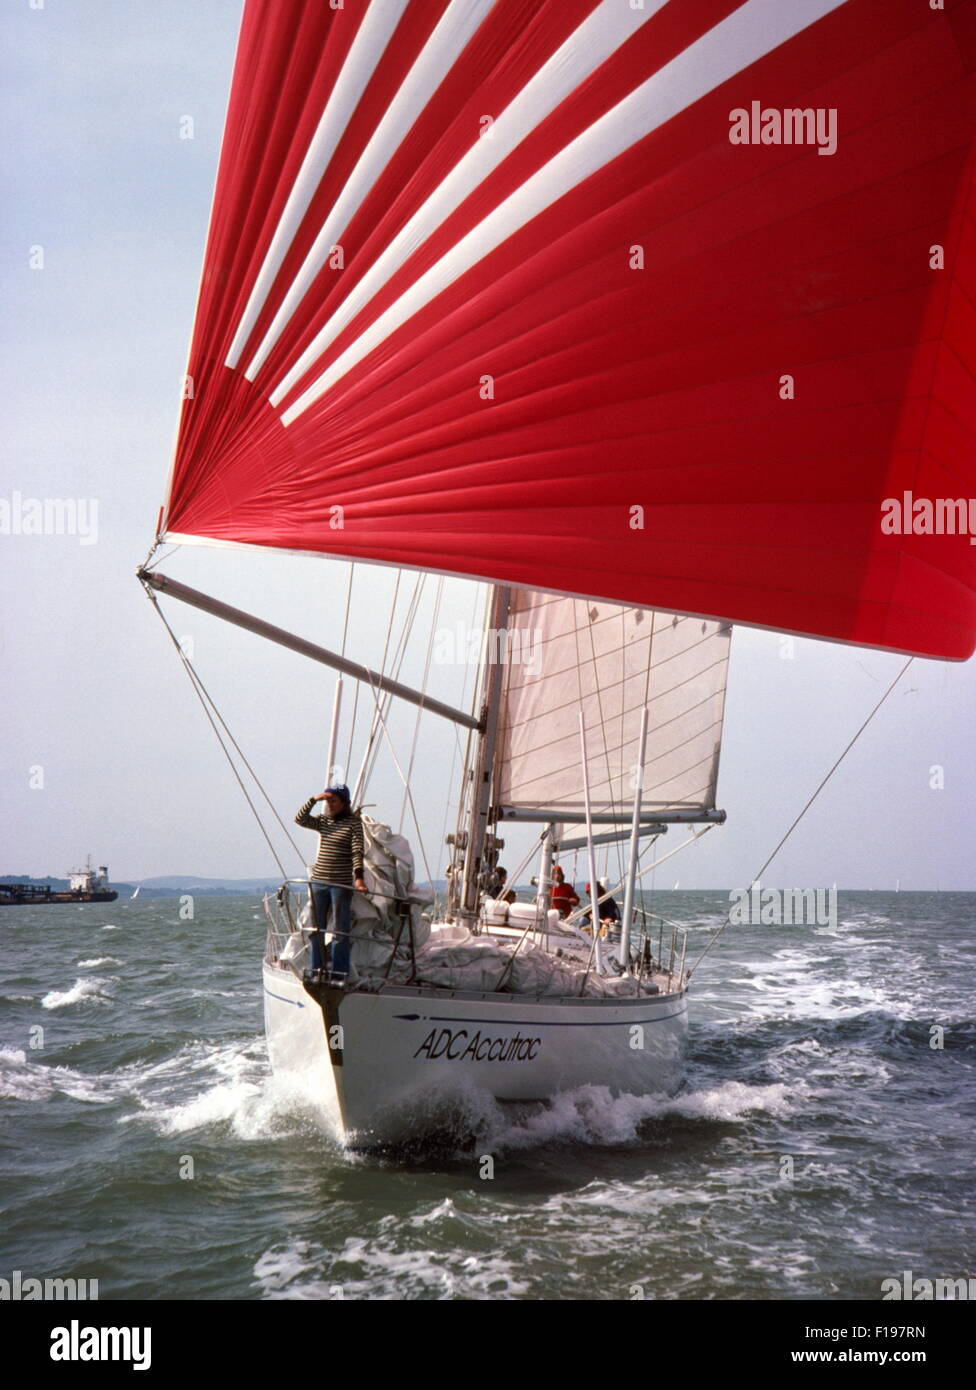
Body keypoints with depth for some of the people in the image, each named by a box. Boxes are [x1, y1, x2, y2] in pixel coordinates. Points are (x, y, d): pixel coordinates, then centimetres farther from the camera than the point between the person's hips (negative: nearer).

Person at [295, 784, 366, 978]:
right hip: (319, 881, 6)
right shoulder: (323, 822, 10)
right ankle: (316, 970, 16)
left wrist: (358, 877, -26)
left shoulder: (354, 823, -6)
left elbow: (357, 852, -14)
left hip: (342, 884, -5)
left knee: (339, 931, -2)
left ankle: (339, 974, 1)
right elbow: (300, 819, 0)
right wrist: (314, 799, -8)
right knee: (316, 928, 8)